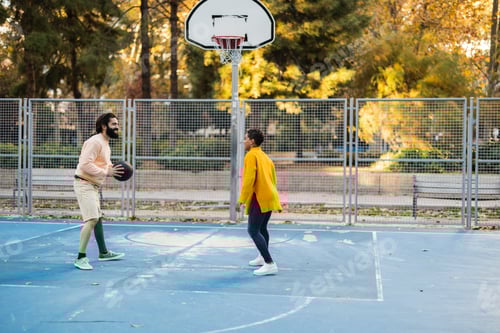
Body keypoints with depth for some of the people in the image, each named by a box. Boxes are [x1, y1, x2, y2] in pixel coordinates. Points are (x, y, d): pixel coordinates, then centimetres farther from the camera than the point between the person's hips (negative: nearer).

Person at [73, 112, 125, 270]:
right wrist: (106, 172, -24)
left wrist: (114, 169, 3)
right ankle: (81, 258, -14)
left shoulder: (105, 144, 14)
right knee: (91, 220, -18)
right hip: (84, 185, -11)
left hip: (93, 186, 11)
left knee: (98, 218, 20)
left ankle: (103, 253, 34)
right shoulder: (95, 142, -17)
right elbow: (85, 164, -26)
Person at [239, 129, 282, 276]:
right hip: (269, 197, 10)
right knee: (262, 228, 24)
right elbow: (273, 178, 21)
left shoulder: (251, 155, -9)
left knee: (253, 231, -9)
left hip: (259, 198, -10)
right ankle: (262, 258, 39)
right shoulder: (265, 156, 18)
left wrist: (242, 199, -17)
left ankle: (270, 264, -16)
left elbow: (249, 178, -18)